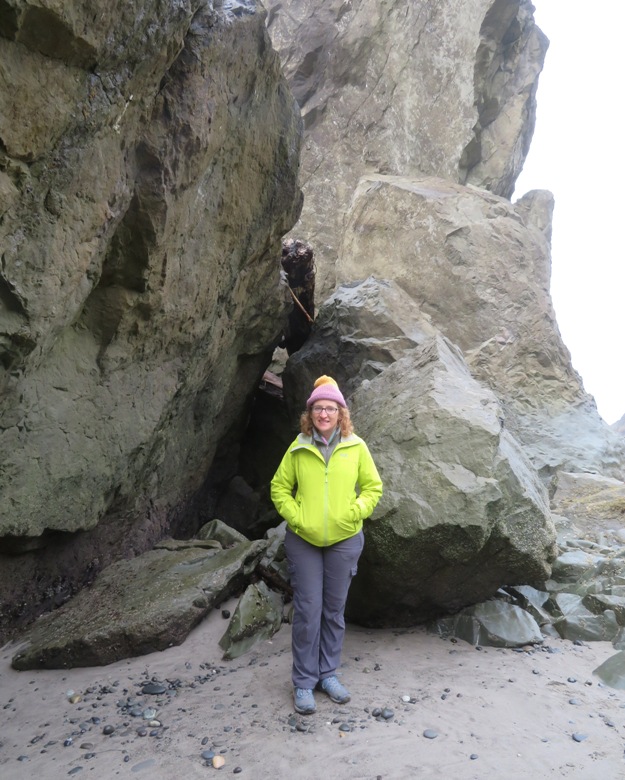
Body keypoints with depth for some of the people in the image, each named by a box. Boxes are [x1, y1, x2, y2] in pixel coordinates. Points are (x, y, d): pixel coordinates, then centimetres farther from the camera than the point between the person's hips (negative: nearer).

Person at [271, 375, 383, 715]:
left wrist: (354, 513, -10)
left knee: (334, 610, 13)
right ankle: (303, 682, 19)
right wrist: (294, 516, -9)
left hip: (344, 541, 1)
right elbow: (279, 487, 3)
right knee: (307, 610, 2)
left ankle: (328, 673, 31)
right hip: (303, 540, -1)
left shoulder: (356, 447, -3)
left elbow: (373, 487, 4)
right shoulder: (298, 448, -4)